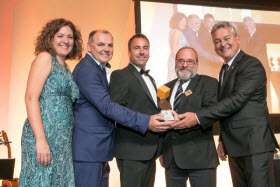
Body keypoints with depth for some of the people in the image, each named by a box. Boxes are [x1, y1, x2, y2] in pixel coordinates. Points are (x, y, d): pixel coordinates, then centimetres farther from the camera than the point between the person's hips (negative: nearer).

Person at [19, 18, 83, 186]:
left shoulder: (66, 68, 18)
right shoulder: (45, 58, -3)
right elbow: (31, 98, -13)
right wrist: (40, 140, -21)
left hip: (63, 141, 7)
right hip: (44, 137, -7)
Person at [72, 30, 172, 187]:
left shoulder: (102, 69, 17)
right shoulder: (86, 69, -16)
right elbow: (106, 106, -24)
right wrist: (145, 122, -27)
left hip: (100, 149, 10)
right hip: (88, 149, -10)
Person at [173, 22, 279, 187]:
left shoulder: (251, 65, -9)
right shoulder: (225, 70, 19)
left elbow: (237, 100, -21)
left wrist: (198, 117, -24)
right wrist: (223, 140, 18)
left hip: (255, 144, -8)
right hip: (235, 147, 9)